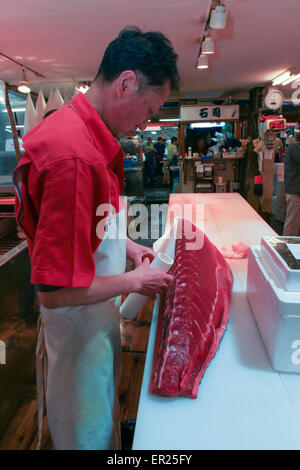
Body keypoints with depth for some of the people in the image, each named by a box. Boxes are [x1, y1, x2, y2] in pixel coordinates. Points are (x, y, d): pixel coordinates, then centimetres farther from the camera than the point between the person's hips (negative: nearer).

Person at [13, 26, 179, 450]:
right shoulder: (74, 156, -33)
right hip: (78, 325, -9)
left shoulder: (88, 134, 0)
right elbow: (56, 291, -30)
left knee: (105, 409, 31)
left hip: (99, 316, 9)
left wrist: (125, 245, 4)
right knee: (89, 432, 20)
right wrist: (134, 281, -17)